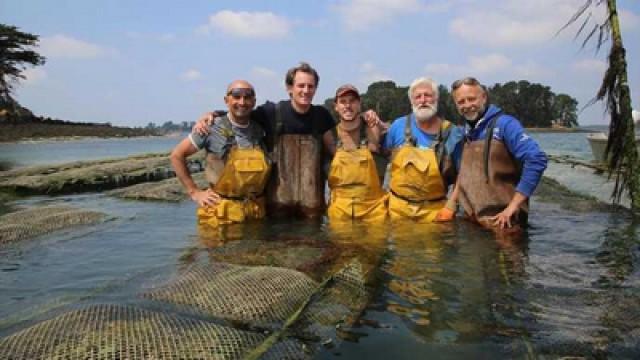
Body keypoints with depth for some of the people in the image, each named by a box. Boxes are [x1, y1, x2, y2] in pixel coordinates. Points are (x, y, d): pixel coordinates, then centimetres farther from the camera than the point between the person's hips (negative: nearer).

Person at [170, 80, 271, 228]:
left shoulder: (260, 130, 4)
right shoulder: (213, 128, -8)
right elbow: (177, 155, -2)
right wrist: (194, 192, -3)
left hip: (257, 213, 4)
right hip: (221, 214, -4)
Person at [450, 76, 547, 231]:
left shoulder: (504, 124, -11)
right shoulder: (466, 133, 10)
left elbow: (536, 159, -21)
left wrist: (513, 206, -21)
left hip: (500, 220, -6)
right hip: (471, 220, 6)